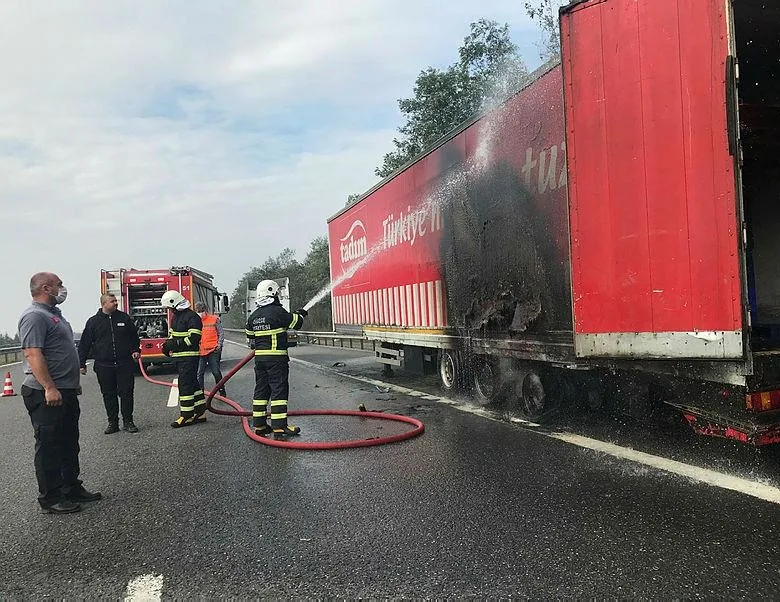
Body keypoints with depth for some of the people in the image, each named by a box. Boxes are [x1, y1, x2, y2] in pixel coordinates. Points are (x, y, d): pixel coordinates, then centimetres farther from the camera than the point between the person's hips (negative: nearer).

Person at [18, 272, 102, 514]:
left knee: (69, 444, 16)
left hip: (65, 392, 10)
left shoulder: (53, 313, 17)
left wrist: (73, 383, 25)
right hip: (47, 394, -10)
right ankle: (50, 499, 8)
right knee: (49, 446, -1)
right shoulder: (34, 316, -15)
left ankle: (71, 488, 27)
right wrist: (49, 388, -28)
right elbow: (33, 354, -24)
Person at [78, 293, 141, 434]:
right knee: (109, 395, 7)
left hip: (124, 364, 1)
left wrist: (135, 350, 0)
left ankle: (128, 421, 11)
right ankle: (112, 423, 17)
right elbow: (84, 344, 5)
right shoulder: (93, 322, 3)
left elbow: (134, 337, 15)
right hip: (104, 366, 0)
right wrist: (82, 363, 3)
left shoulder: (124, 318, 7)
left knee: (126, 393, 1)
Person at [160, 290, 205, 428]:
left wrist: (175, 343, -22)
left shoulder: (192, 317, -13)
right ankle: (200, 412, 19)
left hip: (189, 357, -9)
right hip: (179, 357, 9)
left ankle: (187, 415, -3)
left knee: (185, 385, -9)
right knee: (192, 384, 12)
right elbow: (172, 334, 26)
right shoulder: (175, 317, 18)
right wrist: (168, 344, 5)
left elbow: (194, 338, -19)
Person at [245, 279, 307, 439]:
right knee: (279, 390, -5)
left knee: (261, 390, 13)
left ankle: (259, 425, 18)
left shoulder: (253, 316, 9)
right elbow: (296, 323, -5)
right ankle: (279, 428, -6)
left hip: (259, 357, 7)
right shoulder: (278, 311, -13)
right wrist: (300, 314, 15)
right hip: (276, 357, -7)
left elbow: (250, 337, 18)